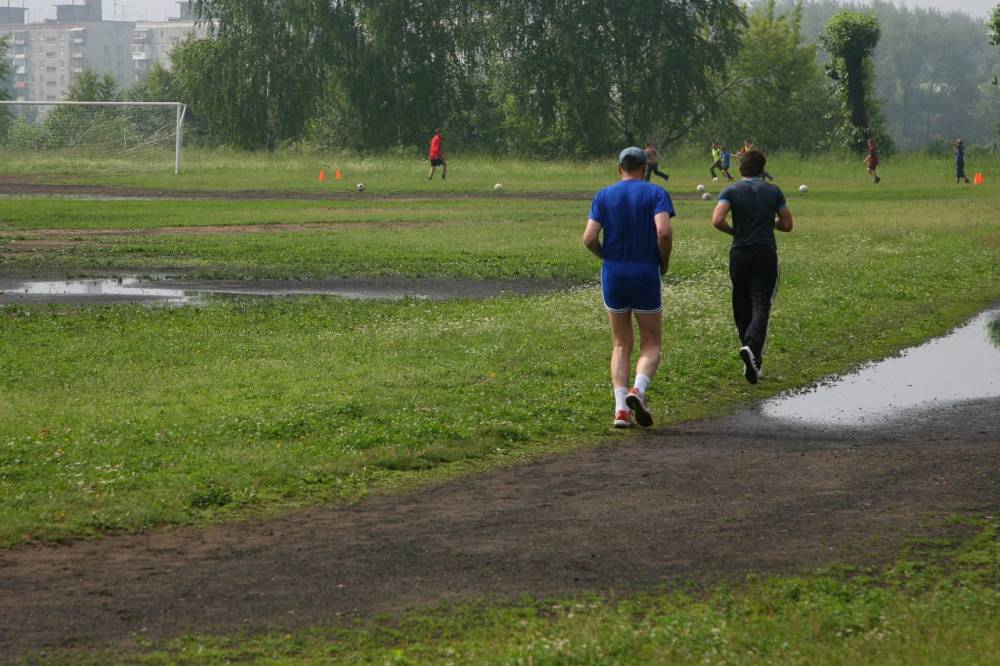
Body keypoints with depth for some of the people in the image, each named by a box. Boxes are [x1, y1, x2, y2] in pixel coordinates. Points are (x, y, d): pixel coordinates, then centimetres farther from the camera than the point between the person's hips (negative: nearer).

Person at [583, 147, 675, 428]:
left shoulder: (604, 196, 3)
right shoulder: (656, 193, -3)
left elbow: (589, 238, -7)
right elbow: (664, 232, -19)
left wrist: (607, 257, 12)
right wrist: (664, 262, -2)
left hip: (612, 274, 2)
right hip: (646, 274, -2)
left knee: (621, 344, 13)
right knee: (651, 344, 9)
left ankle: (621, 407, 0)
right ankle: (638, 389, -19)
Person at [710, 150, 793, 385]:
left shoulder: (731, 191, -1)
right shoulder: (773, 191, 3)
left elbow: (717, 220, -16)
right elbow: (787, 224, 4)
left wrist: (733, 231, 3)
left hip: (739, 254, 1)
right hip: (766, 253, -1)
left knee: (742, 307, 13)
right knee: (761, 306, -5)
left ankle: (753, 359, 20)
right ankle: (752, 347, -30)